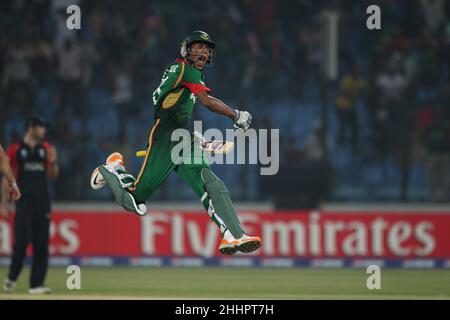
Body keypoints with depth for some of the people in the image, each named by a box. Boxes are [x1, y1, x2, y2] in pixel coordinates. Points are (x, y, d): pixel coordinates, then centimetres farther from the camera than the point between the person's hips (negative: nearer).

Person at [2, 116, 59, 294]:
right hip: (24, 200, -4)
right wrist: (5, 203, -2)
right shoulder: (15, 150, 2)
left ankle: (36, 284, 3)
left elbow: (53, 176, 13)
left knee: (41, 243, 0)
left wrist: (53, 162, -7)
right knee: (21, 240, -9)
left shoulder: (46, 149, 13)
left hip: (43, 200, 4)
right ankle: (11, 277, 12)